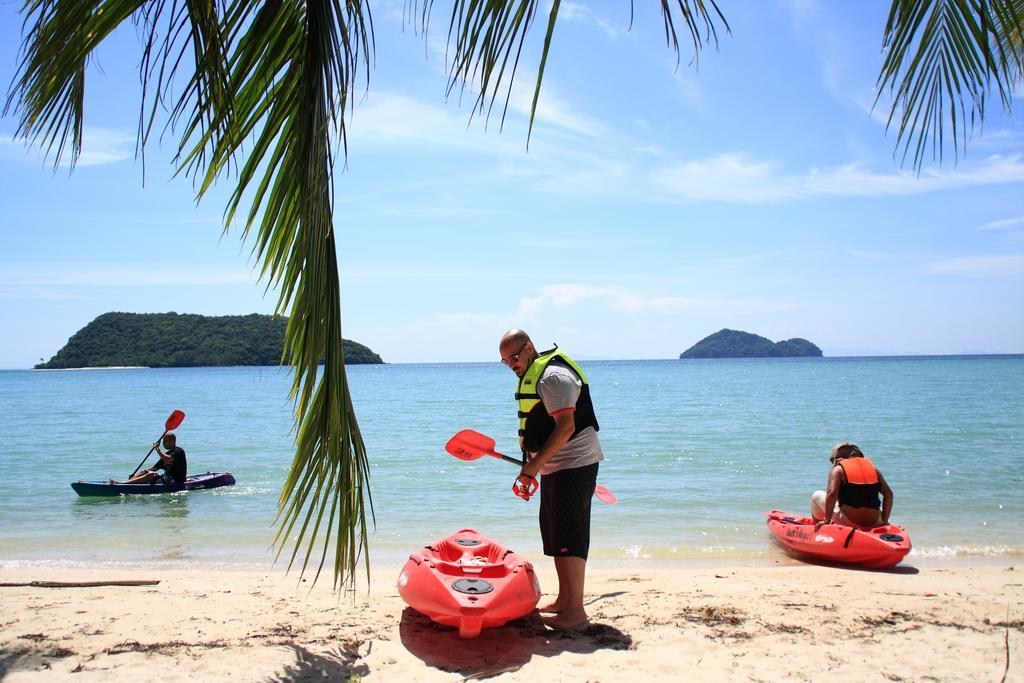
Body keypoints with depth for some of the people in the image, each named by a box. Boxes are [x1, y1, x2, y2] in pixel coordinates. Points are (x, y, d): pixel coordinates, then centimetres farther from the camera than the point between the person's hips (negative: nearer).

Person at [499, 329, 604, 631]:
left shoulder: (553, 375, -18)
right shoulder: (532, 374, 15)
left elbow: (566, 426, -25)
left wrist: (534, 464, -26)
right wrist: (534, 465, 20)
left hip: (574, 465, -11)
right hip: (555, 467, 11)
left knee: (569, 539, -9)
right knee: (554, 536, 15)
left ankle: (575, 611, -4)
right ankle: (564, 600, 25)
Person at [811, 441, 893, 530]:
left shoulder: (837, 469, 2)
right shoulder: (872, 467, 14)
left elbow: (832, 494, -14)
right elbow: (888, 494, 9)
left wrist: (827, 521, -7)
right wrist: (884, 521, 15)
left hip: (848, 522, -5)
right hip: (874, 523, 5)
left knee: (817, 496, 19)